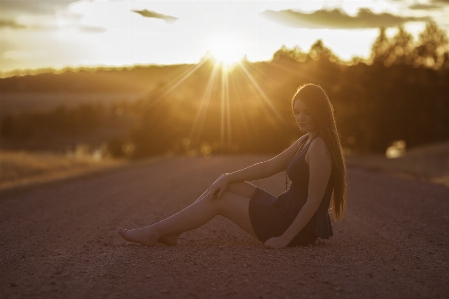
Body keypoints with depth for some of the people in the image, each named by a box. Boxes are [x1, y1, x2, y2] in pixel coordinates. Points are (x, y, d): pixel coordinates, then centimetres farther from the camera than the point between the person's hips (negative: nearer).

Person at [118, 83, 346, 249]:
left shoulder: (319, 147, -19)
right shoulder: (306, 141, 12)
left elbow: (314, 200, -22)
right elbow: (269, 167, 11)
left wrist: (285, 237, -22)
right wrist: (228, 177, 1)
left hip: (300, 227, -9)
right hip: (286, 211, 9)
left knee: (219, 200, -6)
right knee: (226, 185, 7)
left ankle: (155, 232, 2)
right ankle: (169, 232, 4)